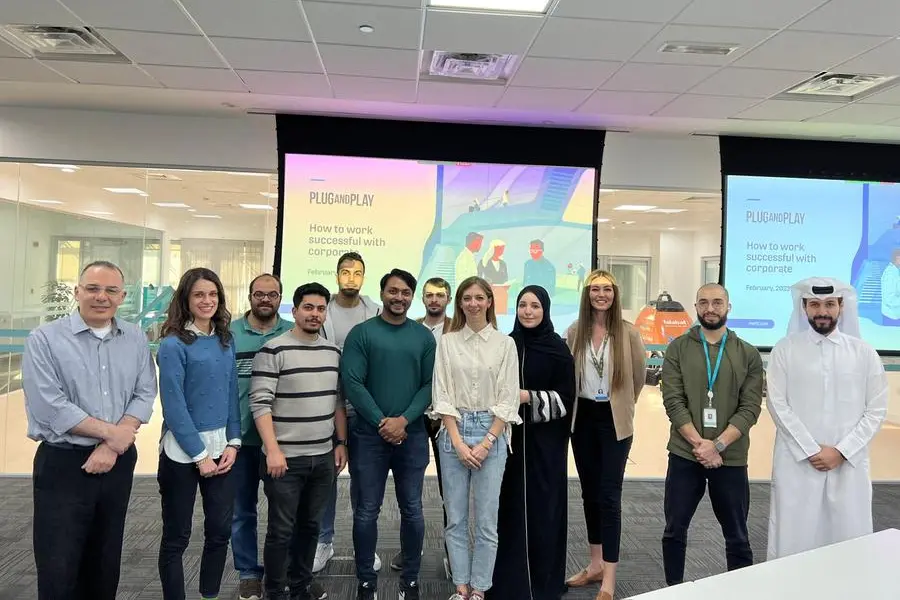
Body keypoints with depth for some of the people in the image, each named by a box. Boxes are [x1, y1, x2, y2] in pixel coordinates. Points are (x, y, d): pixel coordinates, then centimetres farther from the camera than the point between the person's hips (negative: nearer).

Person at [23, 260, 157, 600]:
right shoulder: (45, 339, -8)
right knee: (58, 567, 3)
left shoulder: (136, 339, 4)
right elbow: (49, 407, -16)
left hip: (119, 462, 4)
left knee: (105, 559, 17)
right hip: (62, 463, -4)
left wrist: (112, 446, -12)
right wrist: (111, 432, -13)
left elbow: (144, 395, 1)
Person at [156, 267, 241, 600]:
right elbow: (173, 406, -14)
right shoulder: (173, 344, -12)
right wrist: (200, 454, -13)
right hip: (183, 451, -5)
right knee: (176, 536, 8)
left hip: (221, 447, 5)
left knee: (221, 529, 13)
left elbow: (232, 393, 8)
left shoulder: (226, 340, 5)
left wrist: (233, 443, 0)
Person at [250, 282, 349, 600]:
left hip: (324, 457, 6)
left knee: (310, 525, 16)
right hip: (285, 457, -5)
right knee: (281, 529, 5)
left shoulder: (334, 352, 10)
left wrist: (341, 442, 11)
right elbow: (260, 403, -13)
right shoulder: (273, 350, -9)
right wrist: (272, 450, -17)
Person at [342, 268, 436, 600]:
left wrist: (404, 420, -12)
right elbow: (351, 382, -8)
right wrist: (382, 421, -13)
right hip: (369, 434, -2)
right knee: (366, 511, 6)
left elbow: (429, 384, 0)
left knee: (412, 510, 9)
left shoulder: (424, 336, 5)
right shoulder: (361, 333, -2)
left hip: (412, 435, 2)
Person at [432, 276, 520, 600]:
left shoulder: (505, 343, 0)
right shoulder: (447, 342, 3)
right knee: (455, 518, 9)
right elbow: (442, 395, -1)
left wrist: (486, 443, -9)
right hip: (454, 433, 1)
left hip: (492, 433, -1)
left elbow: (508, 400, -2)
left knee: (486, 521, 4)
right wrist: (458, 442, -8)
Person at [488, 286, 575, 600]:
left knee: (542, 506, 3)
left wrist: (529, 397, -16)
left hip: (545, 440, -3)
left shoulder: (558, 349, -4)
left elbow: (565, 398, -6)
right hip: (510, 437, 3)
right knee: (510, 506, 6)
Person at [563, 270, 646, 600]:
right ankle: (595, 564, 29)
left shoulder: (628, 332, -7)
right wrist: (572, 406, 10)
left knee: (609, 495, -4)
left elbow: (639, 377, 4)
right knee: (589, 492, 14)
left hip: (614, 420, -3)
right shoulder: (574, 332, -1)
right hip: (582, 417, 3)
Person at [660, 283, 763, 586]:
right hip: (684, 455, 0)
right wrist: (698, 443, -14)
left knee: (737, 536, 11)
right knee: (674, 531, 9)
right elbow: (673, 401, -6)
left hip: (731, 459, 0)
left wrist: (718, 445, -14)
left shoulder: (748, 354, 3)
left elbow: (750, 408, -4)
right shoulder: (678, 348, 1)